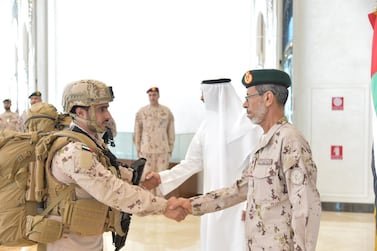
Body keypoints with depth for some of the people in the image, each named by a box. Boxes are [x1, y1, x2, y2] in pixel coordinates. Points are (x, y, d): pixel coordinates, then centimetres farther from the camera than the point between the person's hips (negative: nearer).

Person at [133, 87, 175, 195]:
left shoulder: (167, 111, 4)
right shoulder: (141, 112, 3)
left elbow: (171, 132, 9)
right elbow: (137, 132, 7)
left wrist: (170, 149, 7)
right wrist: (138, 149, 5)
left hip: (163, 151, 0)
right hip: (146, 151, 0)